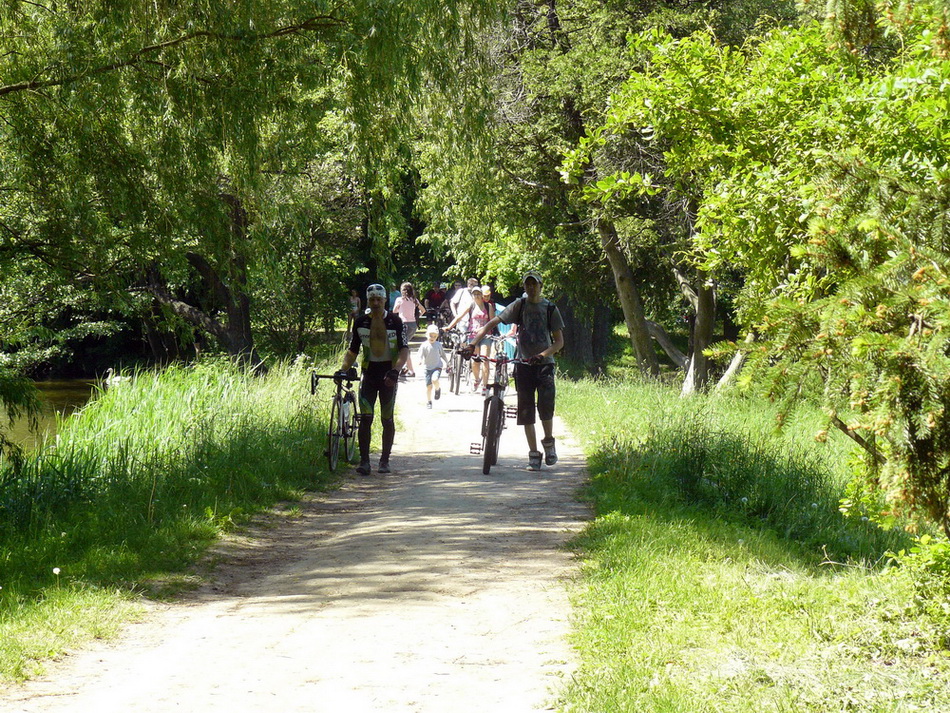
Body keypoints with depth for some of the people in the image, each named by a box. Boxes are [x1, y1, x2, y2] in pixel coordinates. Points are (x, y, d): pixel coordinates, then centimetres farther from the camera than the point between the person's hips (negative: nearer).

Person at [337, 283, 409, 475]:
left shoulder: (395, 322, -5)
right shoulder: (360, 322, 2)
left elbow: (404, 350, -9)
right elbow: (353, 351, 8)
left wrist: (395, 370, -25)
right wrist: (343, 370, -8)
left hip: (388, 375, -1)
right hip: (369, 373, 1)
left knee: (387, 419, 4)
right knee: (365, 418, -10)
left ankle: (384, 460, 15)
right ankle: (364, 461, -8)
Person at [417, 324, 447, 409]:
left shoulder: (438, 345, 2)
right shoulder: (424, 345, -6)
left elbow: (443, 354, 16)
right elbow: (420, 354, -14)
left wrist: (447, 363, 23)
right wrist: (420, 361, -35)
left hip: (437, 366, 0)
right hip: (427, 367, 0)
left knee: (434, 379, -28)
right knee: (429, 386, 1)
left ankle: (438, 389, 4)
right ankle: (428, 402, 18)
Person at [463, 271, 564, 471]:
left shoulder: (550, 308, 1)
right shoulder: (519, 305, 3)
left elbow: (559, 341, -1)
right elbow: (492, 323, -2)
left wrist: (543, 355, -20)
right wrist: (473, 343, -16)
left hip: (544, 364, -1)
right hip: (523, 364, 1)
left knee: (545, 404, -19)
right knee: (526, 411, 0)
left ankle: (549, 442, 6)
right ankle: (533, 455, 8)